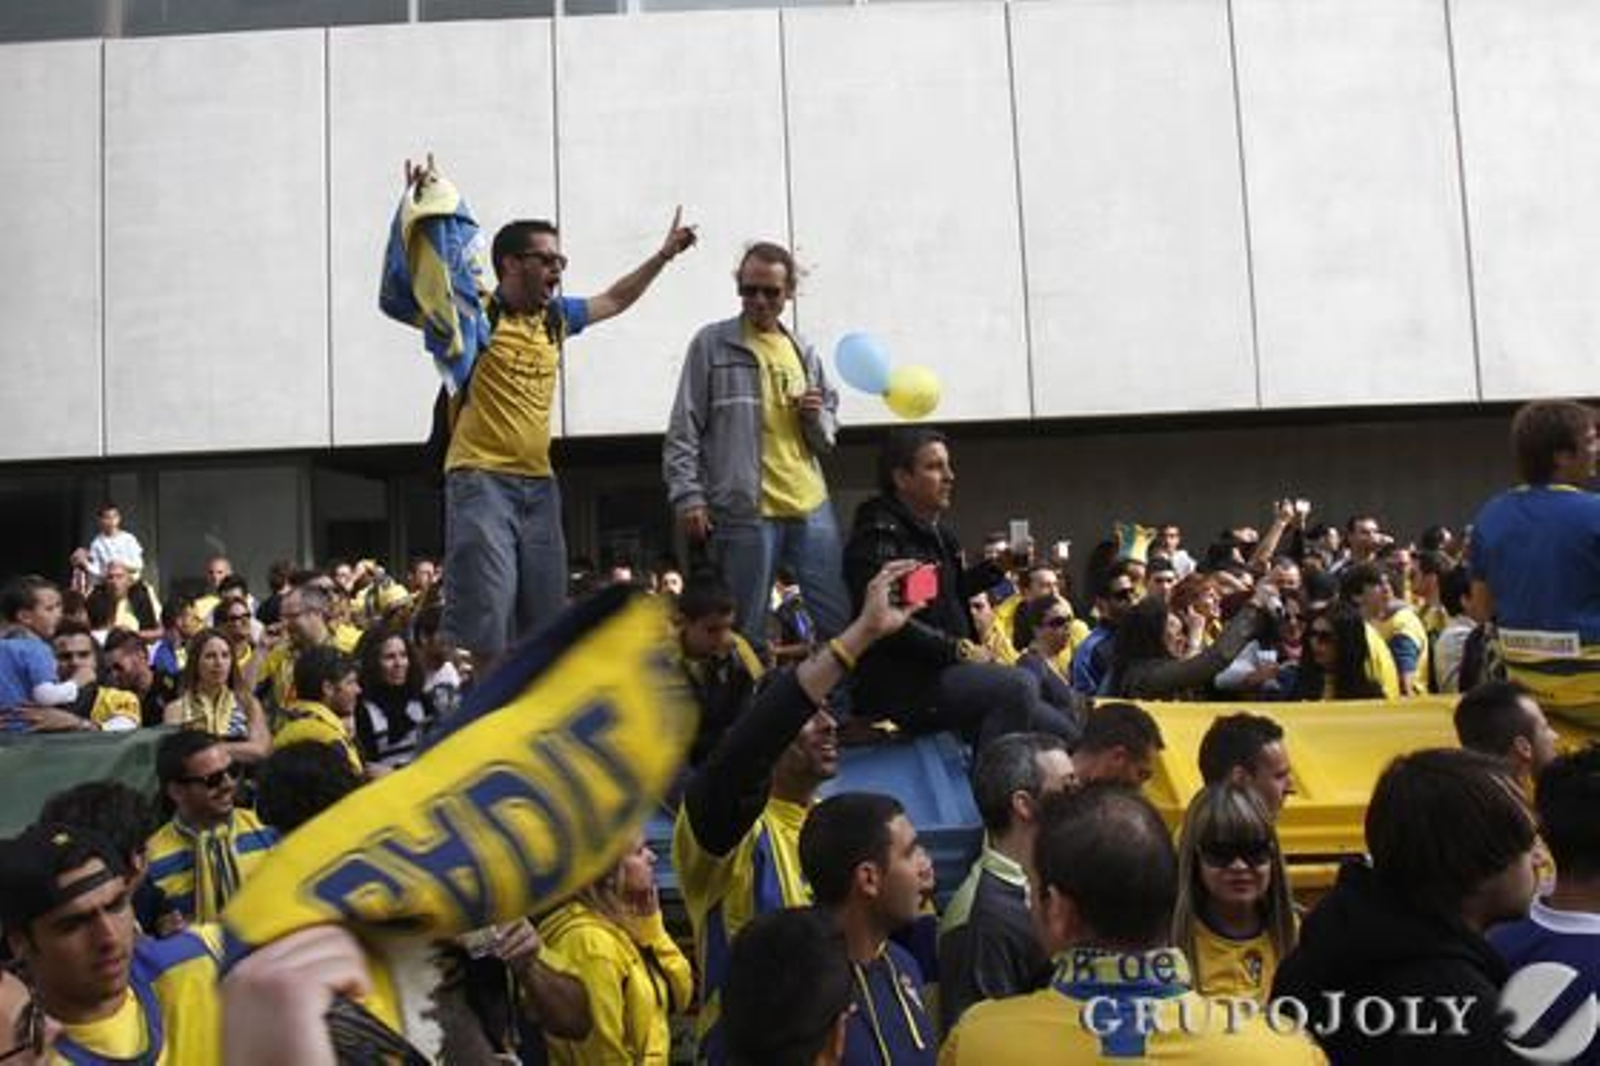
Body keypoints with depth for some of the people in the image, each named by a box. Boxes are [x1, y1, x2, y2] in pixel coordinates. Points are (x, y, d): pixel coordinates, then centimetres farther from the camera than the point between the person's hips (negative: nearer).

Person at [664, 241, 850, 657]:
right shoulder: (712, 343, 2)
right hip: (745, 512, -4)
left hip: (811, 507, 5)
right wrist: (688, 496, -11)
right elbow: (683, 431, -1)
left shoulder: (803, 351, 16)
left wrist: (817, 417, -1)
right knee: (747, 632, 1)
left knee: (841, 619, 7)